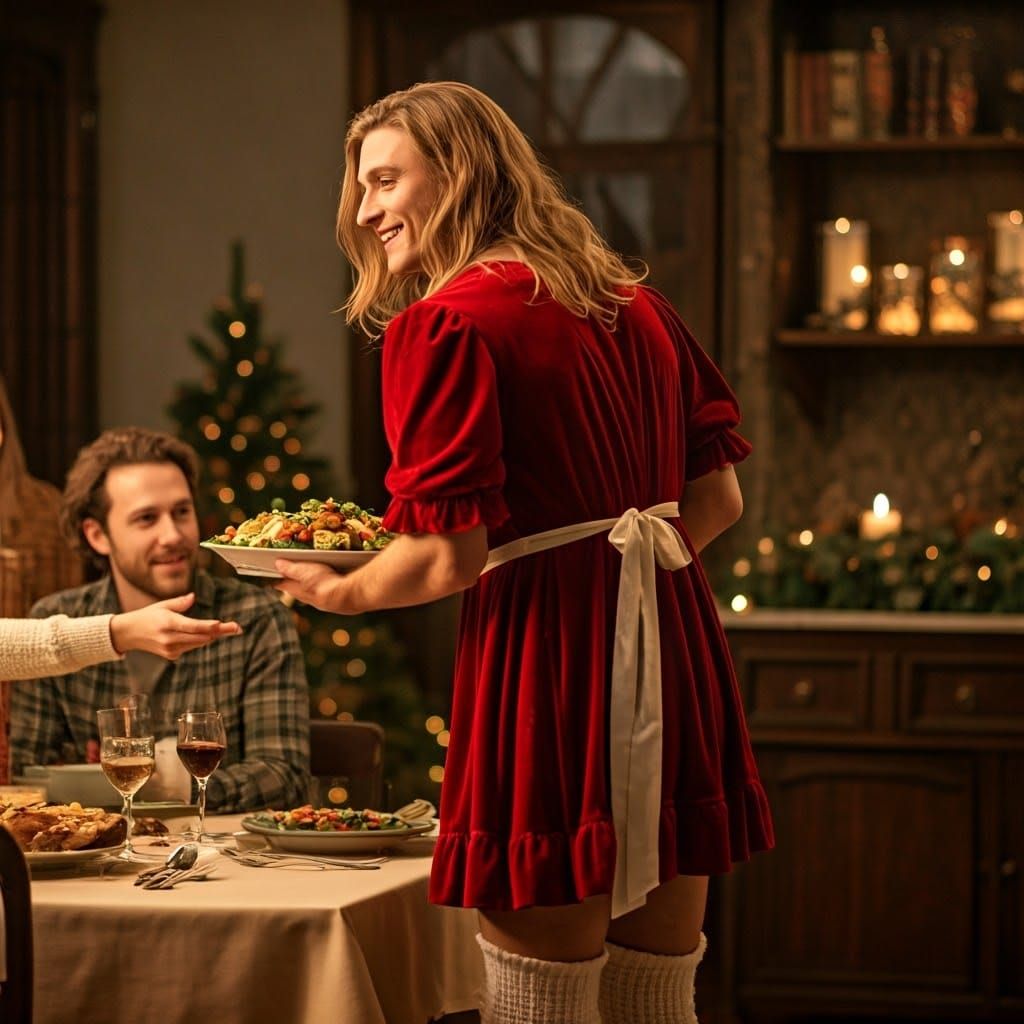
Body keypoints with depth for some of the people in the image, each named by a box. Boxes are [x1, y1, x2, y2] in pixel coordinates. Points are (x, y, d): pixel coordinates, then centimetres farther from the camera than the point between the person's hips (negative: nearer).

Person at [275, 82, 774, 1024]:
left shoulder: (442, 325, -8)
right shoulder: (635, 304, 14)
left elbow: (449, 559, -12)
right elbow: (719, 499, 15)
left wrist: (341, 592, 7)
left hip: (550, 666, -7)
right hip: (676, 648, 8)